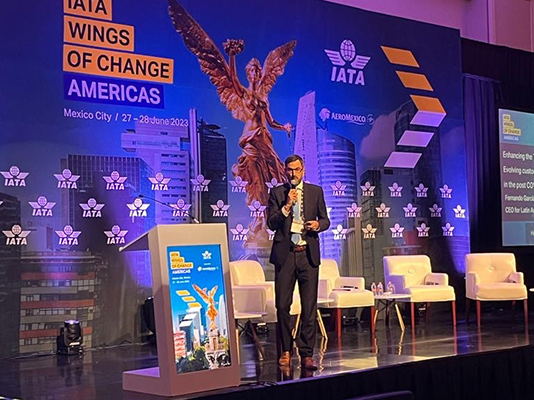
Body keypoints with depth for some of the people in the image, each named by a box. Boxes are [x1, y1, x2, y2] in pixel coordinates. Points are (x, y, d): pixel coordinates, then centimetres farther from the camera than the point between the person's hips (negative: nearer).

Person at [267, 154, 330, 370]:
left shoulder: (316, 191, 9)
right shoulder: (277, 192, 6)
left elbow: (325, 220, 14)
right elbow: (271, 223, -2)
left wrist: (318, 225, -8)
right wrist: (287, 205, -13)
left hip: (308, 254, 1)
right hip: (285, 254, 0)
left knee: (309, 307, 0)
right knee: (282, 305, 1)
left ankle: (306, 354, 6)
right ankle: (286, 350, 15)